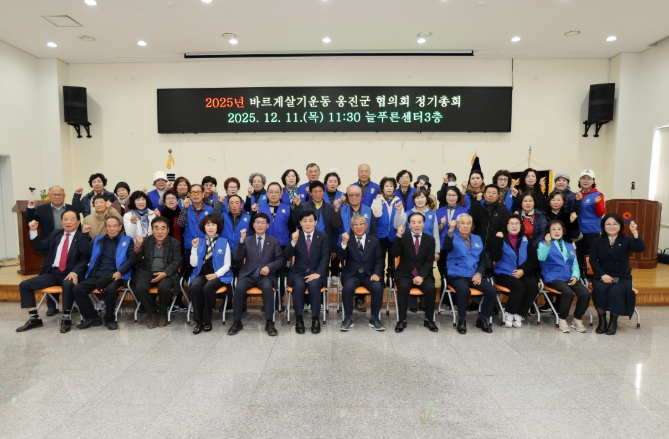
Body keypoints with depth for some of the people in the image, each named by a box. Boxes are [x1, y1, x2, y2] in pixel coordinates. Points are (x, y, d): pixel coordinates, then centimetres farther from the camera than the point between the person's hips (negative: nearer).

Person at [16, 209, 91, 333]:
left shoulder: (83, 237, -2)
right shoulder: (55, 233, 15)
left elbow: (85, 258, -10)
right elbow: (40, 247, 11)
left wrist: (75, 272, -25)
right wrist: (33, 231, -1)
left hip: (69, 274, -6)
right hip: (52, 273, 6)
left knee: (68, 285, -36)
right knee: (24, 285, -6)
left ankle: (66, 319, -19)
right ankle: (34, 319, 5)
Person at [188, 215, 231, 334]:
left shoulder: (224, 242, 3)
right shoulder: (199, 241, 10)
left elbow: (227, 264, -1)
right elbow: (193, 264, 5)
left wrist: (216, 274, -15)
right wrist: (194, 248, -5)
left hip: (219, 275, -2)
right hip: (201, 274, 3)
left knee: (207, 288, -33)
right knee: (194, 287, -30)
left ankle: (207, 321, -16)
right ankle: (198, 321, -18)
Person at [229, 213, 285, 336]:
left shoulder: (274, 241, 10)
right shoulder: (247, 240, 12)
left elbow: (281, 260, 4)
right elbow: (237, 257, 0)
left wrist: (269, 266, -15)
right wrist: (241, 240, -13)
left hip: (266, 275, -1)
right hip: (248, 274, 1)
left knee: (267, 287, -34)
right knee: (239, 288, -29)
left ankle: (269, 323, -24)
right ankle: (237, 322, -14)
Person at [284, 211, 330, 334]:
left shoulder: (323, 237, 3)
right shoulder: (295, 236, 4)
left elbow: (325, 258, -4)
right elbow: (287, 256, -7)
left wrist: (317, 273, -19)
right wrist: (293, 242, -26)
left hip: (316, 272, 0)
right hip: (298, 272, 1)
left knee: (314, 285, -32)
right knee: (299, 285, -31)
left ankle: (315, 319, -17)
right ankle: (299, 319, -17)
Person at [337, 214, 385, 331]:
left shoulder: (374, 241, 10)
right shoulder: (347, 240, 6)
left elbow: (379, 260, 6)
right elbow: (340, 258, -7)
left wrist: (376, 273, -13)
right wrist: (344, 243, -24)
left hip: (369, 275, 1)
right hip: (352, 275, -1)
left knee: (378, 287, -29)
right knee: (348, 287, -32)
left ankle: (374, 318, -10)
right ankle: (348, 318, -14)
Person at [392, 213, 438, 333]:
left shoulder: (430, 239, 6)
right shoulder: (403, 238, 3)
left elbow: (429, 261, -1)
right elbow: (395, 254, -12)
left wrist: (421, 276, -16)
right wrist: (398, 236, -23)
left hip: (423, 274, 1)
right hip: (405, 274, -1)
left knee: (431, 288, -27)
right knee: (403, 287, -31)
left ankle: (428, 320, -7)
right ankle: (402, 320, -18)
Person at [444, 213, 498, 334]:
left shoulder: (477, 239, 16)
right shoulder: (453, 238, 2)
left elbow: (483, 260, 16)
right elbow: (447, 248, -23)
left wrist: (479, 273, -2)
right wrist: (450, 230, -35)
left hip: (474, 276, 5)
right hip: (457, 275, -4)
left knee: (492, 290, -18)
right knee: (464, 289, -35)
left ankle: (482, 319, 4)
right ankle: (462, 320, -13)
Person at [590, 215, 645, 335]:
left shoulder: (626, 240, 5)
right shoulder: (597, 242, 8)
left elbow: (640, 248, -16)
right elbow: (593, 260, -1)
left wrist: (635, 232, -30)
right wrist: (602, 275, -16)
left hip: (622, 278, 0)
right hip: (602, 277, 1)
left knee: (616, 291, -32)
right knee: (599, 289, -32)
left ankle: (613, 321, -11)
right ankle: (602, 320, -15)